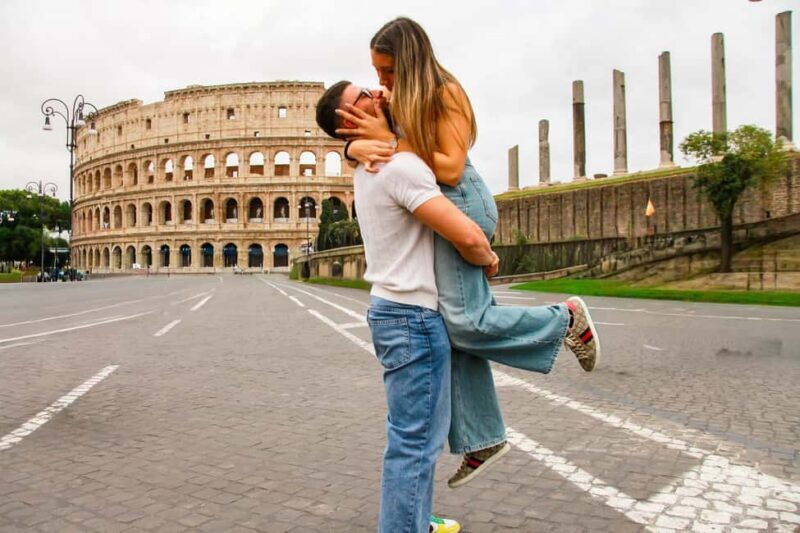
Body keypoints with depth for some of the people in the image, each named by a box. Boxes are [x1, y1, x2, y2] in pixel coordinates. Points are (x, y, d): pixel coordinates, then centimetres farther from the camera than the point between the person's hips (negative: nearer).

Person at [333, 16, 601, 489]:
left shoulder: (446, 93, -8)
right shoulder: (398, 101, 15)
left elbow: (450, 169, -16)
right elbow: (352, 139, 7)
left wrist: (389, 139, -15)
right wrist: (361, 147, -17)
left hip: (460, 203, -8)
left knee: (463, 321, -16)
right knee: (457, 327, 5)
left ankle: (565, 318, 5)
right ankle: (482, 440, 12)